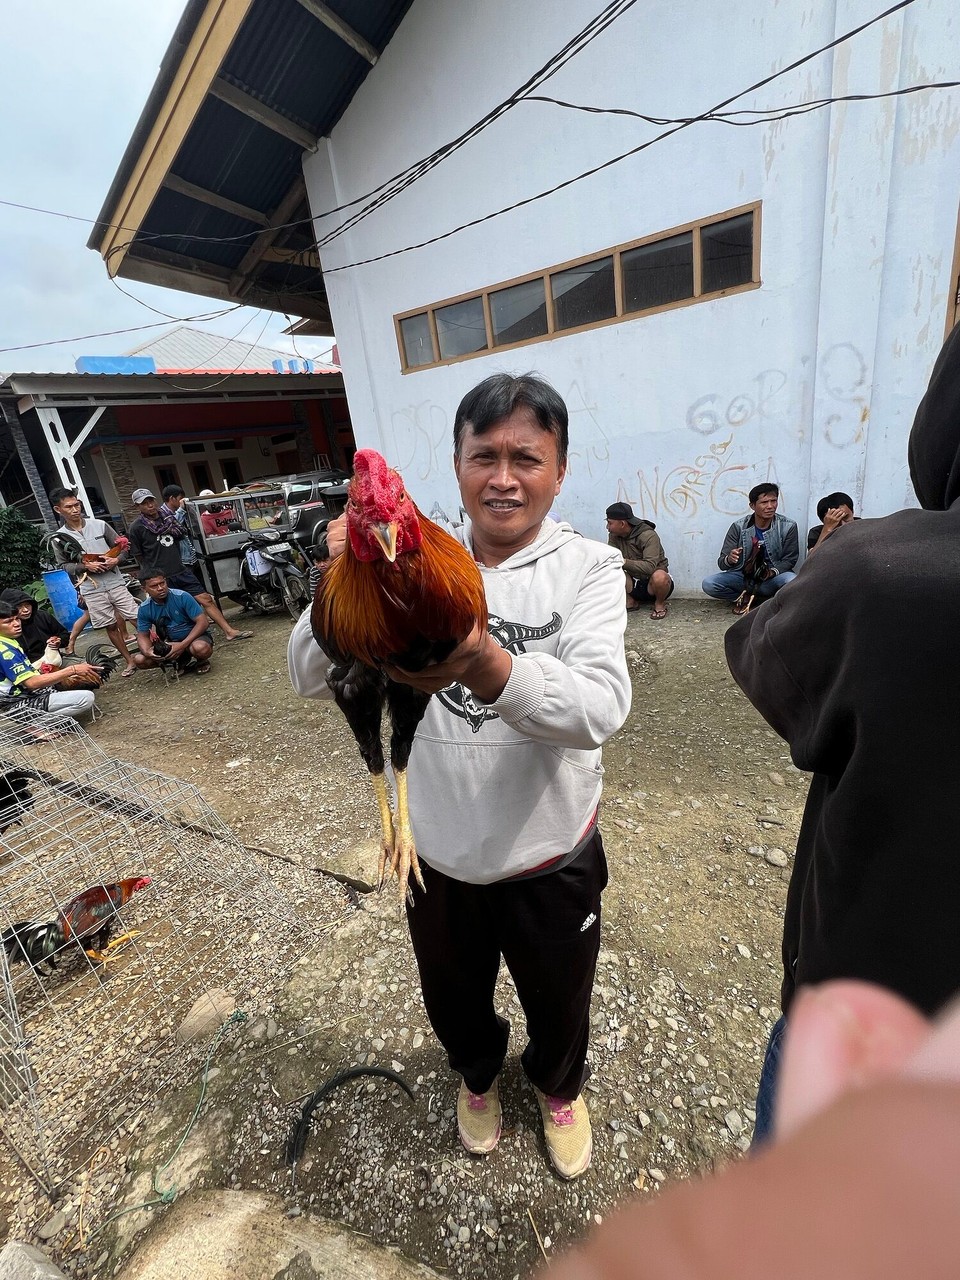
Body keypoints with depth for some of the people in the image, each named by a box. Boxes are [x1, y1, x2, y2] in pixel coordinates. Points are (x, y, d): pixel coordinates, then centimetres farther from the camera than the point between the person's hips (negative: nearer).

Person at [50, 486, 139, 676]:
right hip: (91, 589, 1)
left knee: (138, 618, -2)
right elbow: (64, 566, 3)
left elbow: (122, 548, 5)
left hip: (115, 582, 0)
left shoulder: (100, 525, 0)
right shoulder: (59, 537, 0)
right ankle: (129, 660, 19)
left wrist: (116, 560, -15)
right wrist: (84, 566, -14)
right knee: (110, 626, 8)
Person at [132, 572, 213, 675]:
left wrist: (183, 645, -30)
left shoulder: (182, 597, -19)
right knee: (139, 660, -13)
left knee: (200, 648, -40)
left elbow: (203, 622, -22)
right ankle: (181, 662, 8)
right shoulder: (144, 609, -6)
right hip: (171, 643, 5)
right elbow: (142, 635, 2)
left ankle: (202, 662, -1)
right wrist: (146, 651, -23)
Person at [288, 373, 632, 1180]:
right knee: (455, 1000, 29)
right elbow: (311, 679, -13)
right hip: (437, 854, 2)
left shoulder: (589, 567, -14)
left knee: (559, 1003, 28)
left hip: (551, 857, -1)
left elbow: (601, 708, -29)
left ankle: (559, 1085, 65)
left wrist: (487, 666, -47)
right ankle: (479, 1072, 67)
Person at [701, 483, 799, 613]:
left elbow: (789, 560, -2)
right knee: (708, 584, -24)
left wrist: (774, 571, -24)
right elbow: (722, 563, -9)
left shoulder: (788, 526, -7)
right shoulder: (738, 527, -8)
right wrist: (729, 560, -35)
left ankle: (746, 595, -9)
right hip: (743, 575, 1)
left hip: (772, 576, -1)